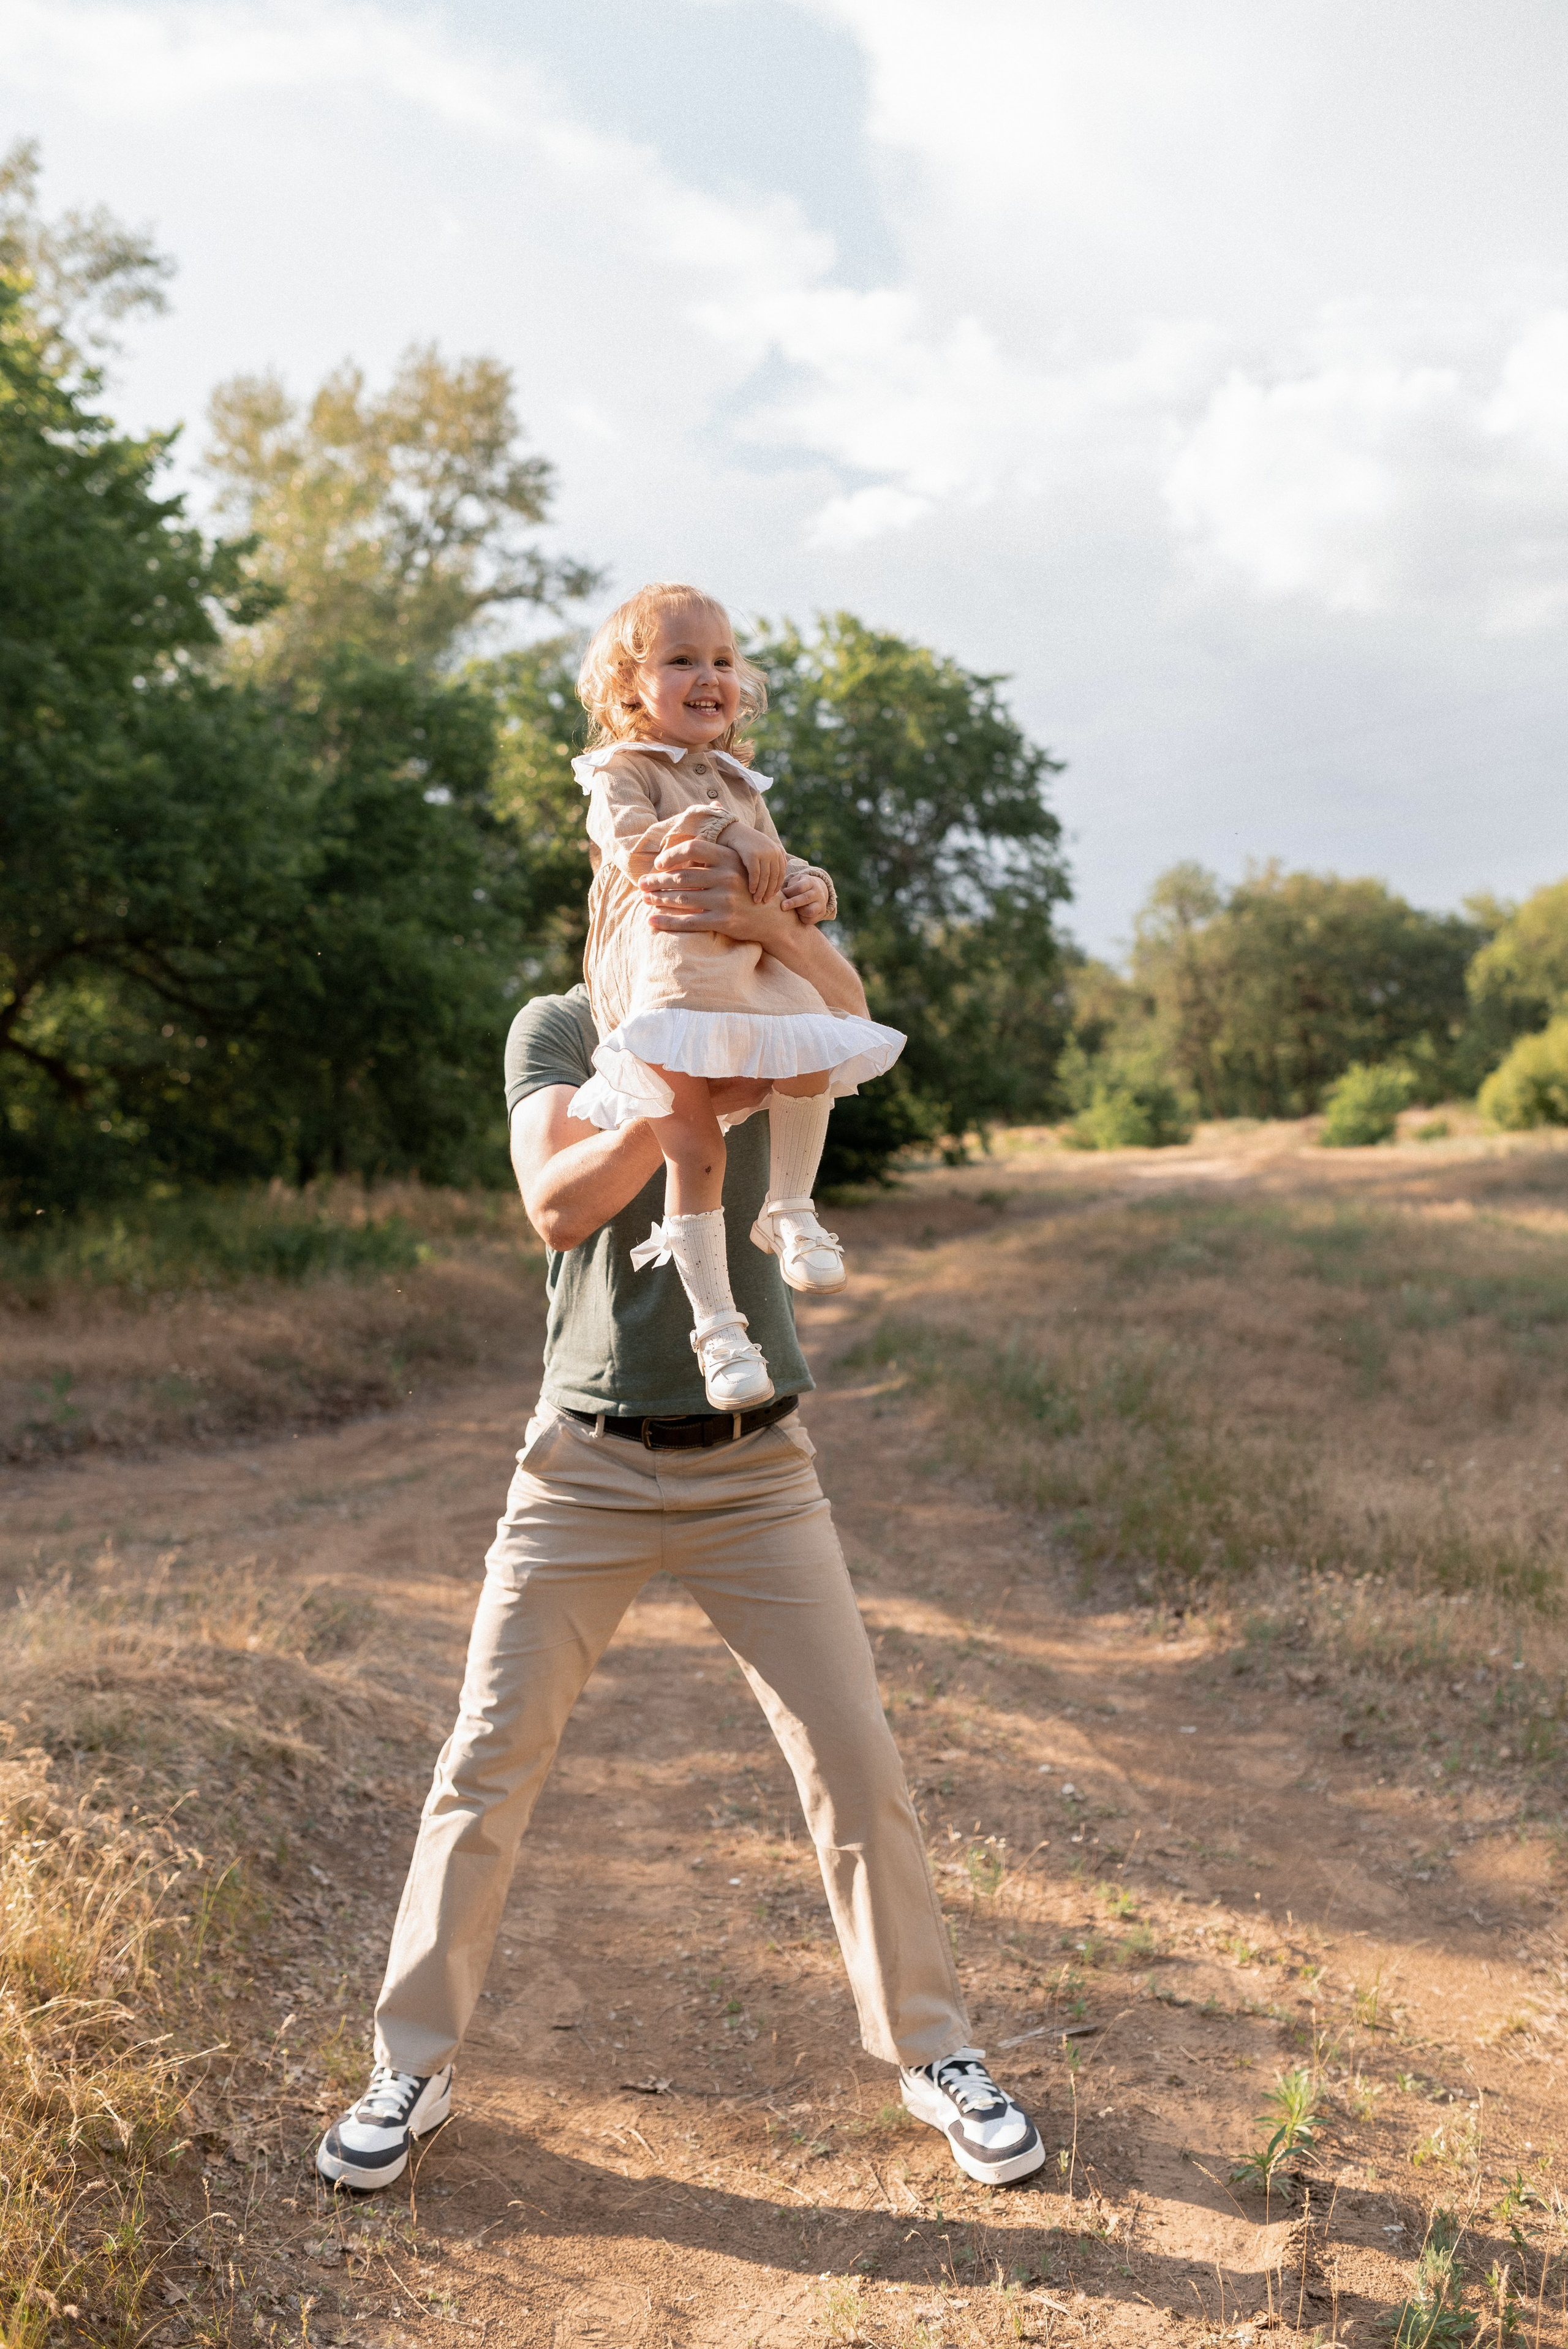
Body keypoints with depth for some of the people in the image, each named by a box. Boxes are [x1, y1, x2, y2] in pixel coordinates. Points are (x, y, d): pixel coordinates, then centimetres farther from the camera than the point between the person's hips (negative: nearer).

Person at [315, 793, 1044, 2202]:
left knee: (856, 1764, 4)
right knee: (488, 1765, 5)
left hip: (754, 1467, 1)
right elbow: (556, 1205, -16)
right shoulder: (557, 1026, 0)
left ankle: (933, 2052, 24)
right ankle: (414, 2065, 25)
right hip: (587, 1461, 0)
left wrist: (764, 922, -38)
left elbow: (848, 1013, -20)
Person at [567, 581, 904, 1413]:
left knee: (812, 1052, -24)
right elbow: (631, 849, -12)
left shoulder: (737, 782, 27)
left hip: (745, 966, 5)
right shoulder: (622, 771, 7)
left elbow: (773, 869, 25)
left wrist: (810, 886, 3)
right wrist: (721, 833, -18)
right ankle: (715, 1322, -5)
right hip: (659, 979, -5)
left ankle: (788, 1208, -2)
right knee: (694, 1146, -13)